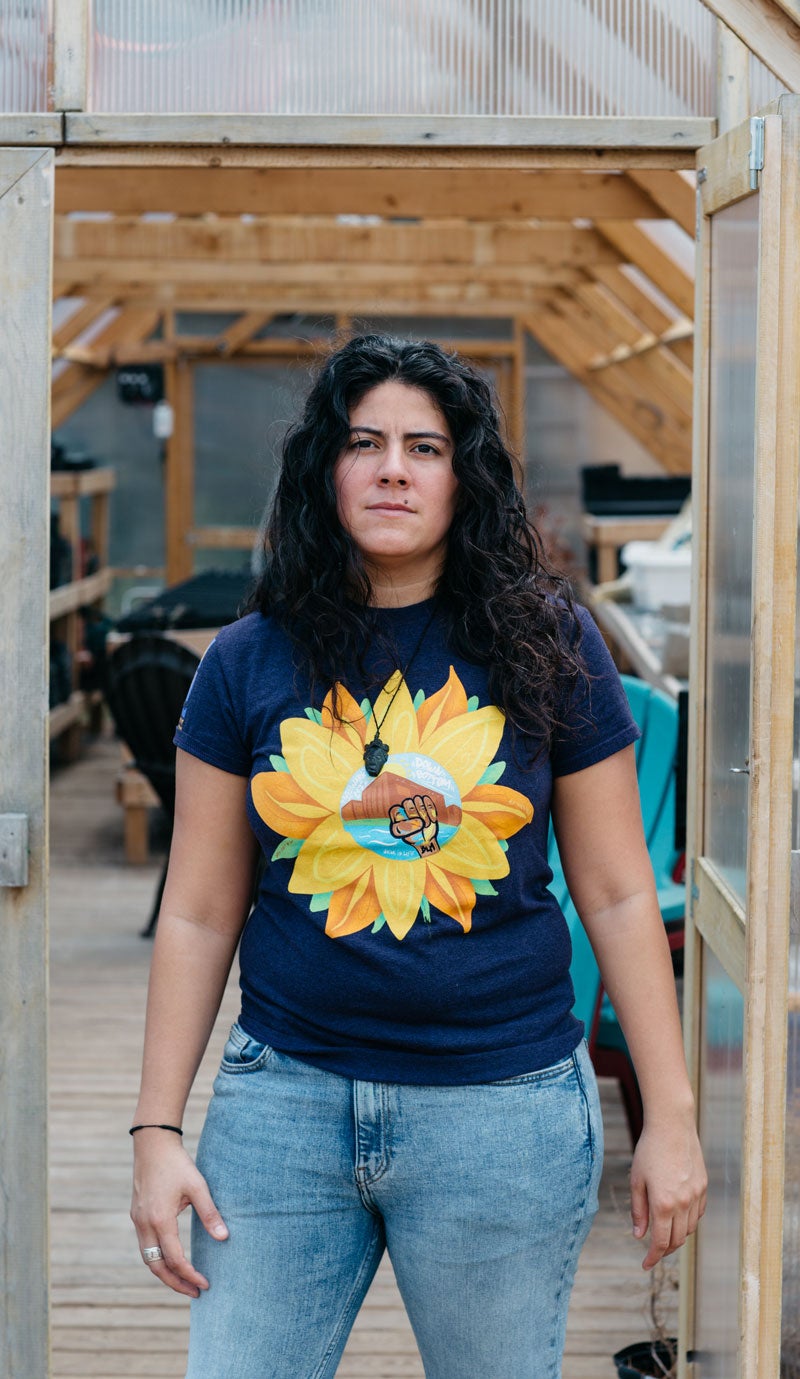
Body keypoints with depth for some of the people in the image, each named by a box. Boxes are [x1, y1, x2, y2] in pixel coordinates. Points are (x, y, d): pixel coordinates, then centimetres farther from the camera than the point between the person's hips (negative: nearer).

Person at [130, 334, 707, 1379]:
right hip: (285, 1097, 1)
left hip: (503, 1109, -1)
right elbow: (198, 915, 6)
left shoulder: (547, 647, 1)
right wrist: (158, 1131, 1)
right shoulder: (249, 663, 3)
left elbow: (617, 897, 3)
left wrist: (671, 1119, 1)